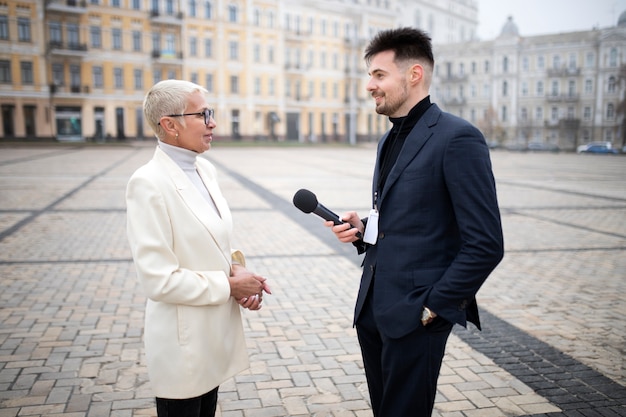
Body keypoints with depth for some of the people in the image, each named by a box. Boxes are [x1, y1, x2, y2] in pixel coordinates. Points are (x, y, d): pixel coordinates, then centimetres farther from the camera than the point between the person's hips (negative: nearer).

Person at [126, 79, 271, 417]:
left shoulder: (205, 170, 4)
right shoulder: (149, 183, -20)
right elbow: (159, 280, -23)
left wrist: (238, 269, -5)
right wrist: (229, 285, -16)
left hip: (216, 333, 7)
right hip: (184, 343, -7)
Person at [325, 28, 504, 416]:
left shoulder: (458, 138, -15)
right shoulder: (390, 141, 13)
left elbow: (486, 244, -17)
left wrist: (433, 306, -15)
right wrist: (362, 229, 2)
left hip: (415, 316, -8)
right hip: (373, 308, 8)